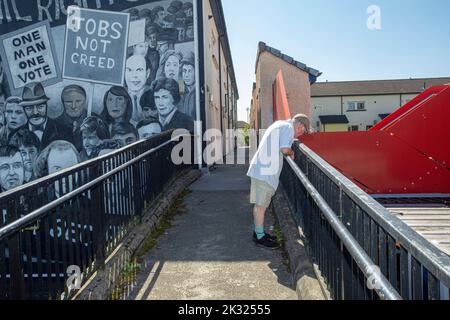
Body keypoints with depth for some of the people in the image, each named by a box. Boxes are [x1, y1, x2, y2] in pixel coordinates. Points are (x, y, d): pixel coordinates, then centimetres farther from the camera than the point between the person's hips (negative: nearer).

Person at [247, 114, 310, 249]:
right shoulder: (288, 127, -8)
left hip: (259, 169, 10)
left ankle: (258, 232, 25)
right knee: (261, 205, -3)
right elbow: (285, 149, -20)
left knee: (259, 204, 15)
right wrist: (291, 153, 0)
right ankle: (260, 237, 4)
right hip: (266, 172, -10)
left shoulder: (279, 124, 22)